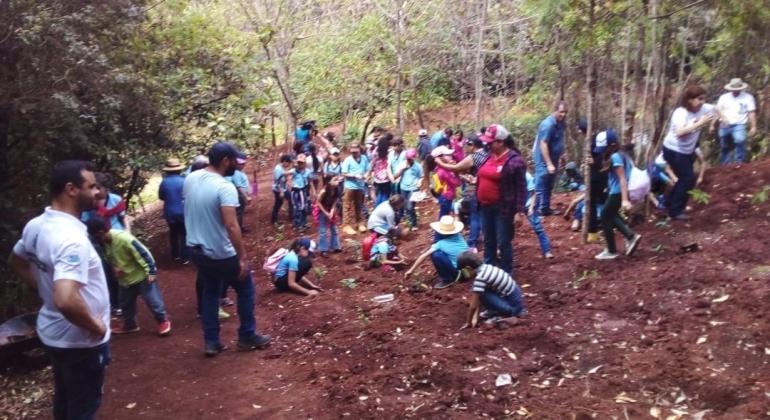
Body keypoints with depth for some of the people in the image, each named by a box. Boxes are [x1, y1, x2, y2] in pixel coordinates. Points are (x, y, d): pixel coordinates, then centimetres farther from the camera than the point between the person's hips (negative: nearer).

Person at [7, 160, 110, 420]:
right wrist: (95, 326, -25)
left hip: (52, 332, 9)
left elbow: (16, 263, 18)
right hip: (80, 341, -9)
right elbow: (67, 300, -42)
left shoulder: (36, 226, -2)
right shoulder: (72, 238, -31)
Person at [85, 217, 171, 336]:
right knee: (125, 303, 19)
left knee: (152, 300, -1)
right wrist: (115, 266, -4)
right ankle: (130, 324, 38)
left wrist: (151, 271, -22)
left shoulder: (124, 238, -30)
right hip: (125, 278, 8)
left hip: (142, 275, -8)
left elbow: (143, 253, -25)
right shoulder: (105, 241, -6)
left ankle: (163, 321, 18)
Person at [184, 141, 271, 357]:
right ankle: (247, 337, 25)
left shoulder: (190, 179, -1)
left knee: (210, 292, 23)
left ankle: (211, 342, 24)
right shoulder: (225, 187, -25)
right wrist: (243, 257, -25)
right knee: (245, 290, 14)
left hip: (195, 249, 7)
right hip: (220, 254, -7)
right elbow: (231, 226, -29)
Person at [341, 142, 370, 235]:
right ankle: (347, 225, 7)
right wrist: (355, 175, -20)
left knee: (359, 205, 19)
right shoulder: (348, 160, -10)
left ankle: (360, 223, 31)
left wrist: (365, 175, -15)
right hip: (350, 186, -4)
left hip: (360, 186, 4)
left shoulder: (364, 158, -1)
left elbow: (368, 170, 6)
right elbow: (344, 174, -12)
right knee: (348, 206, 2)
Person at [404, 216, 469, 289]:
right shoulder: (459, 236, 1)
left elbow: (424, 256, -10)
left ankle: (448, 279, -4)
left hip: (460, 271, -7)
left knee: (435, 254, -17)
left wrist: (411, 270, -3)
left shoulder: (442, 244, -12)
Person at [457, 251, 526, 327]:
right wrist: (476, 317, 9)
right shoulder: (486, 268, 4)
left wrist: (468, 323, -1)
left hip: (512, 306, -9)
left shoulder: (480, 278, -21)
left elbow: (473, 306, -15)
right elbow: (479, 299, 9)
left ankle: (502, 315, -3)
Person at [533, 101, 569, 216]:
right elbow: (543, 145, -25)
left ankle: (545, 208, 25)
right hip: (544, 160, -9)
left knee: (549, 186, 16)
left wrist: (561, 156, 19)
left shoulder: (561, 122, 4)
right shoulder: (548, 124, -23)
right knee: (540, 187, -5)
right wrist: (549, 164, -28)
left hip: (553, 159, 9)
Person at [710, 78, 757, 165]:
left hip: (739, 125, -3)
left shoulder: (748, 97, 2)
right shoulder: (724, 97, 10)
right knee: (725, 147, 10)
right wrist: (713, 125, 3)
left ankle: (739, 162, -20)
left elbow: (752, 113, 0)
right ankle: (726, 164, 23)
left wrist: (753, 127, -5)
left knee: (740, 140, -29)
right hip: (724, 125, 3)